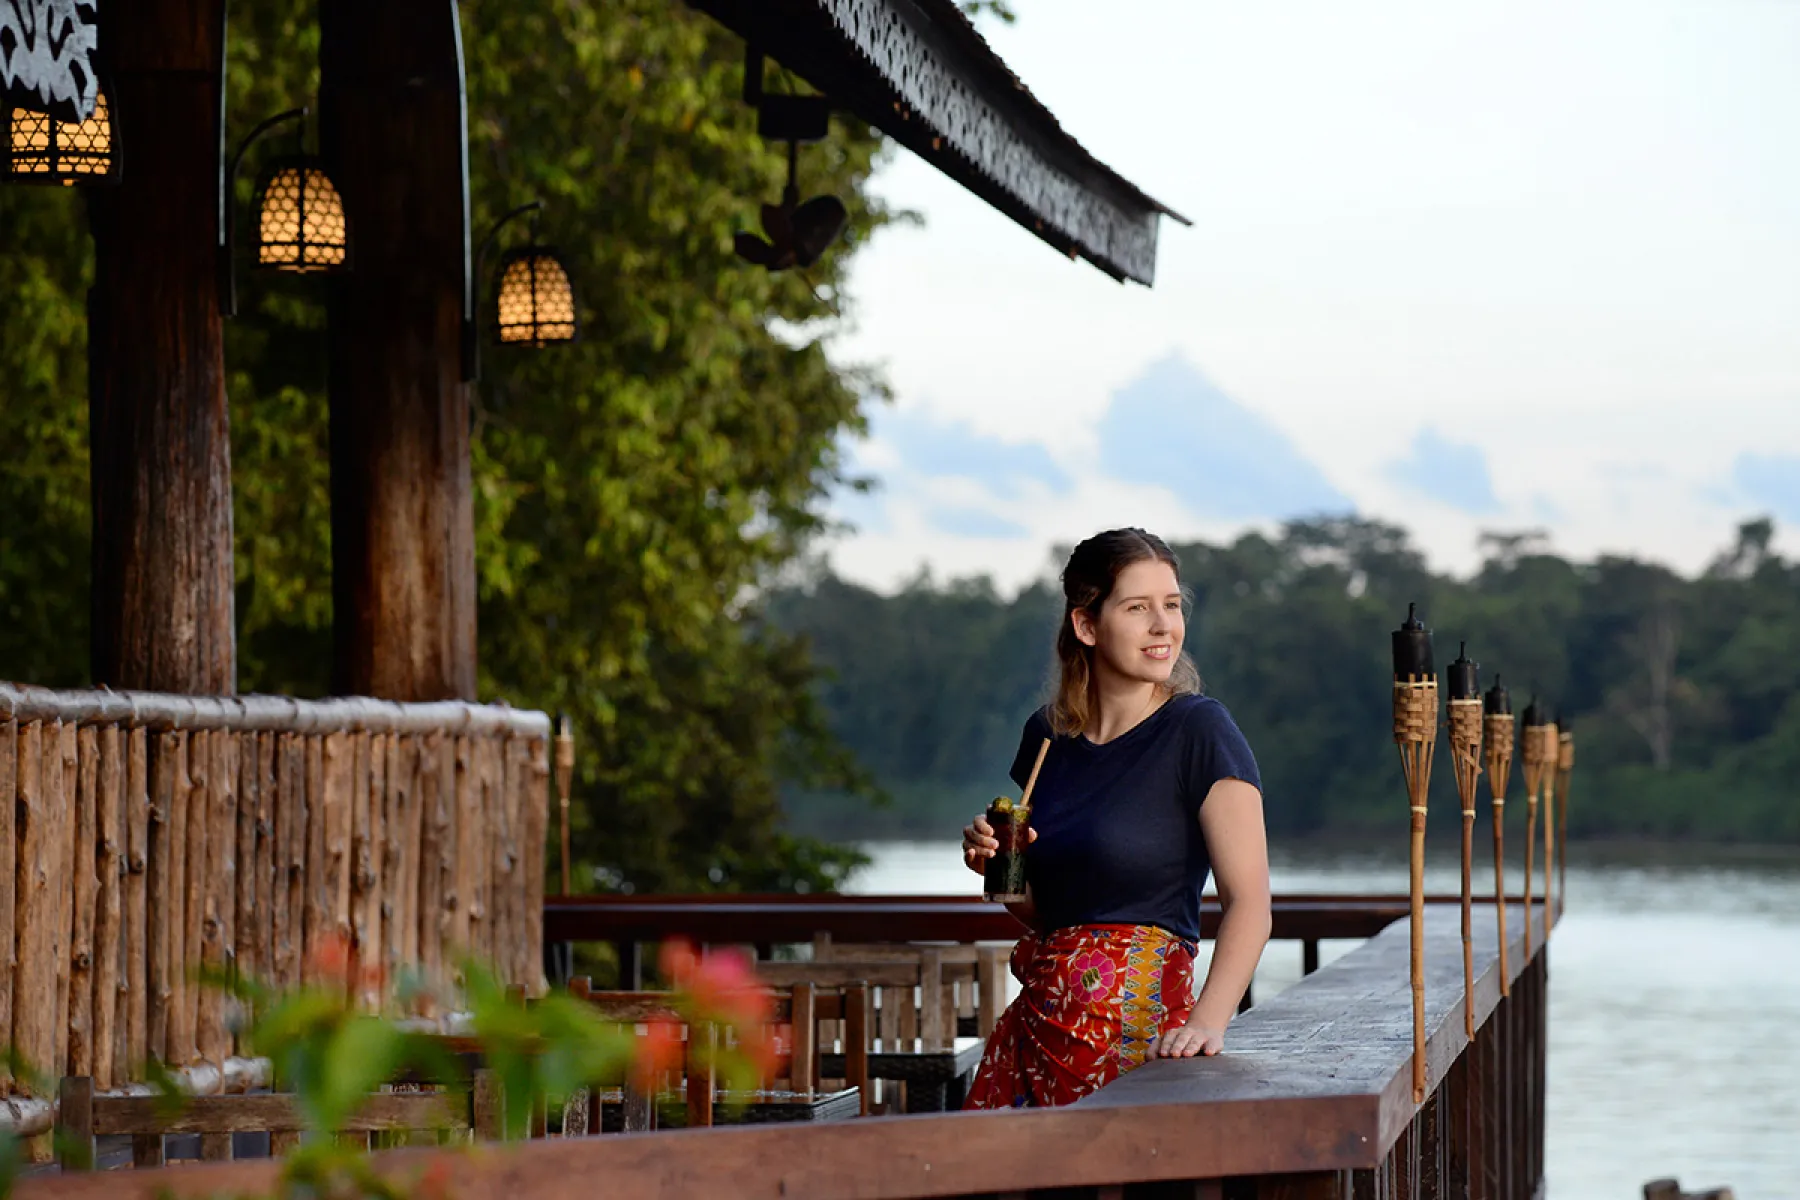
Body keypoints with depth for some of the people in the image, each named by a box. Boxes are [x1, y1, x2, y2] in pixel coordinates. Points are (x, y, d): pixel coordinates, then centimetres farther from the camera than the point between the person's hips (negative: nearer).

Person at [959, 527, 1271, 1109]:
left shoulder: (1199, 729, -7)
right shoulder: (1048, 735, 11)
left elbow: (1249, 902, -14)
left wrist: (1206, 1022, -27)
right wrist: (997, 864, 1)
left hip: (1138, 1025, -5)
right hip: (1037, 1015, 6)